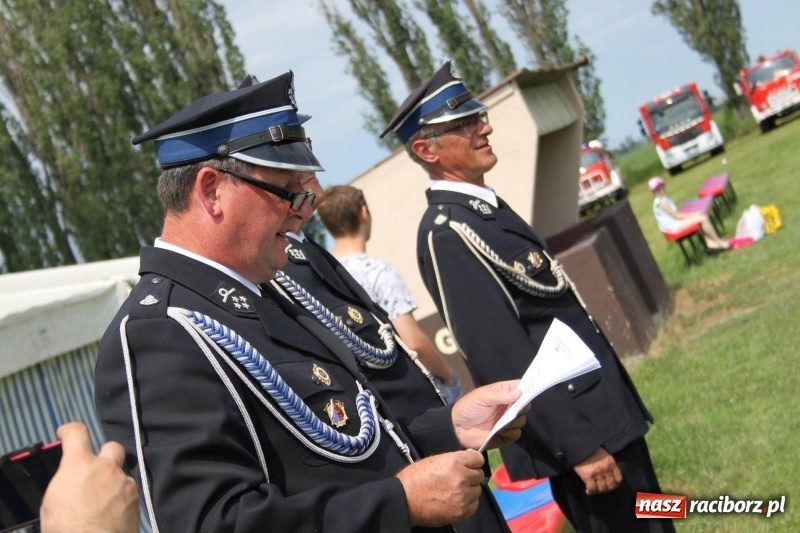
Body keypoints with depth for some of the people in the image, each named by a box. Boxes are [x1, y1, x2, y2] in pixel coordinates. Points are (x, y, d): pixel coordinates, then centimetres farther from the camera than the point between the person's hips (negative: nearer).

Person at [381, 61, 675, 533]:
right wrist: (580, 447, -23)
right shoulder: (446, 233, -19)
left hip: (605, 416, 9)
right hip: (577, 430, -9)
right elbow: (502, 358, -23)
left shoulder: (486, 206, 11)